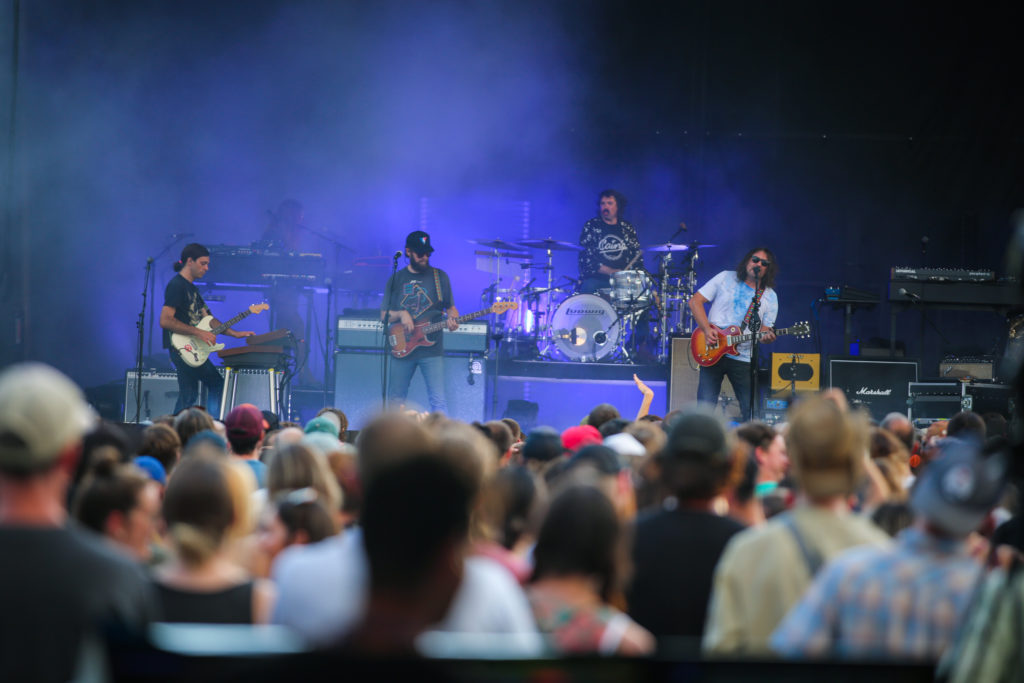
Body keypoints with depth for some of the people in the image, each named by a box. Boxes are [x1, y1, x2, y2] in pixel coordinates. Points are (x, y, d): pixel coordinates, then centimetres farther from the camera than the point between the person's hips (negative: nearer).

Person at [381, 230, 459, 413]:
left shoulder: (439, 276, 6)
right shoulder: (396, 279, 8)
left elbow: (450, 307, 10)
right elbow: (384, 316, 7)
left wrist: (452, 319, -12)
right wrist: (400, 315, -13)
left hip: (431, 349, -2)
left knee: (438, 401, -13)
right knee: (395, 401, 7)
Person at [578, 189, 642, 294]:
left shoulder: (627, 229, 14)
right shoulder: (591, 226, 5)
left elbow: (636, 256, 19)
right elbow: (585, 256, -4)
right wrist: (610, 271, -14)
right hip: (595, 279, -2)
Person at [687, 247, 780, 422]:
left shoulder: (770, 297, 8)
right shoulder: (726, 278, 4)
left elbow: (764, 330, 7)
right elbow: (695, 301, 3)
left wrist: (766, 337, -18)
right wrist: (707, 329, -9)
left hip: (743, 359, 2)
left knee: (750, 411, -2)